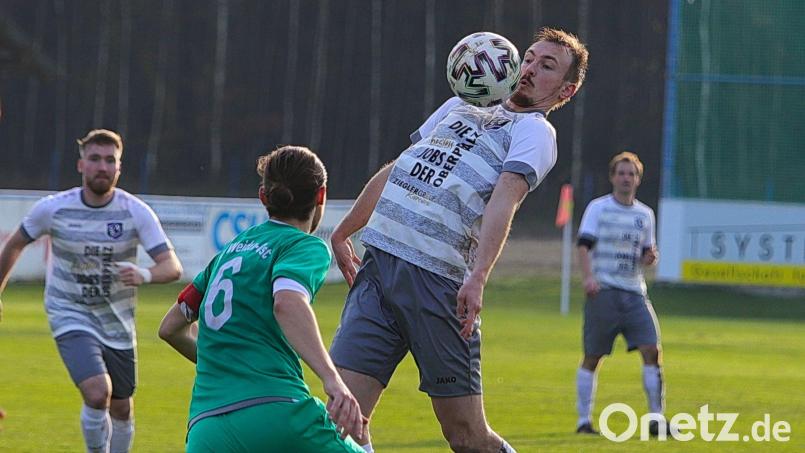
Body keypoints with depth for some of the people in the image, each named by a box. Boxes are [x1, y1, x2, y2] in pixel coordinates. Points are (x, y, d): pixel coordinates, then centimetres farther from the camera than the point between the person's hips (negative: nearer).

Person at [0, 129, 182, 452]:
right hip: (71, 316, -2)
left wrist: (144, 275, -40)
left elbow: (172, 266, -18)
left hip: (117, 322, 2)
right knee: (98, 393, -24)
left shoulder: (136, 212, -11)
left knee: (121, 408, 11)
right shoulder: (53, 208, -11)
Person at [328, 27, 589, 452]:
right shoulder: (460, 106, 25)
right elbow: (394, 171, 34)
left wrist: (477, 277, -28)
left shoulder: (535, 131, 3)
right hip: (377, 266, 5)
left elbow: (503, 200, -14)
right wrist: (342, 232, 35)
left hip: (440, 283, -5)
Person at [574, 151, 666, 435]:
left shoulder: (645, 214, 15)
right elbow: (584, 245, -7)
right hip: (603, 292, -4)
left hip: (634, 294, 4)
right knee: (592, 357, 0)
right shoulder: (598, 208, 2)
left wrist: (650, 258, -2)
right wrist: (588, 276, -23)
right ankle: (584, 419, 9)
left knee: (651, 350, -10)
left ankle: (656, 418, -7)